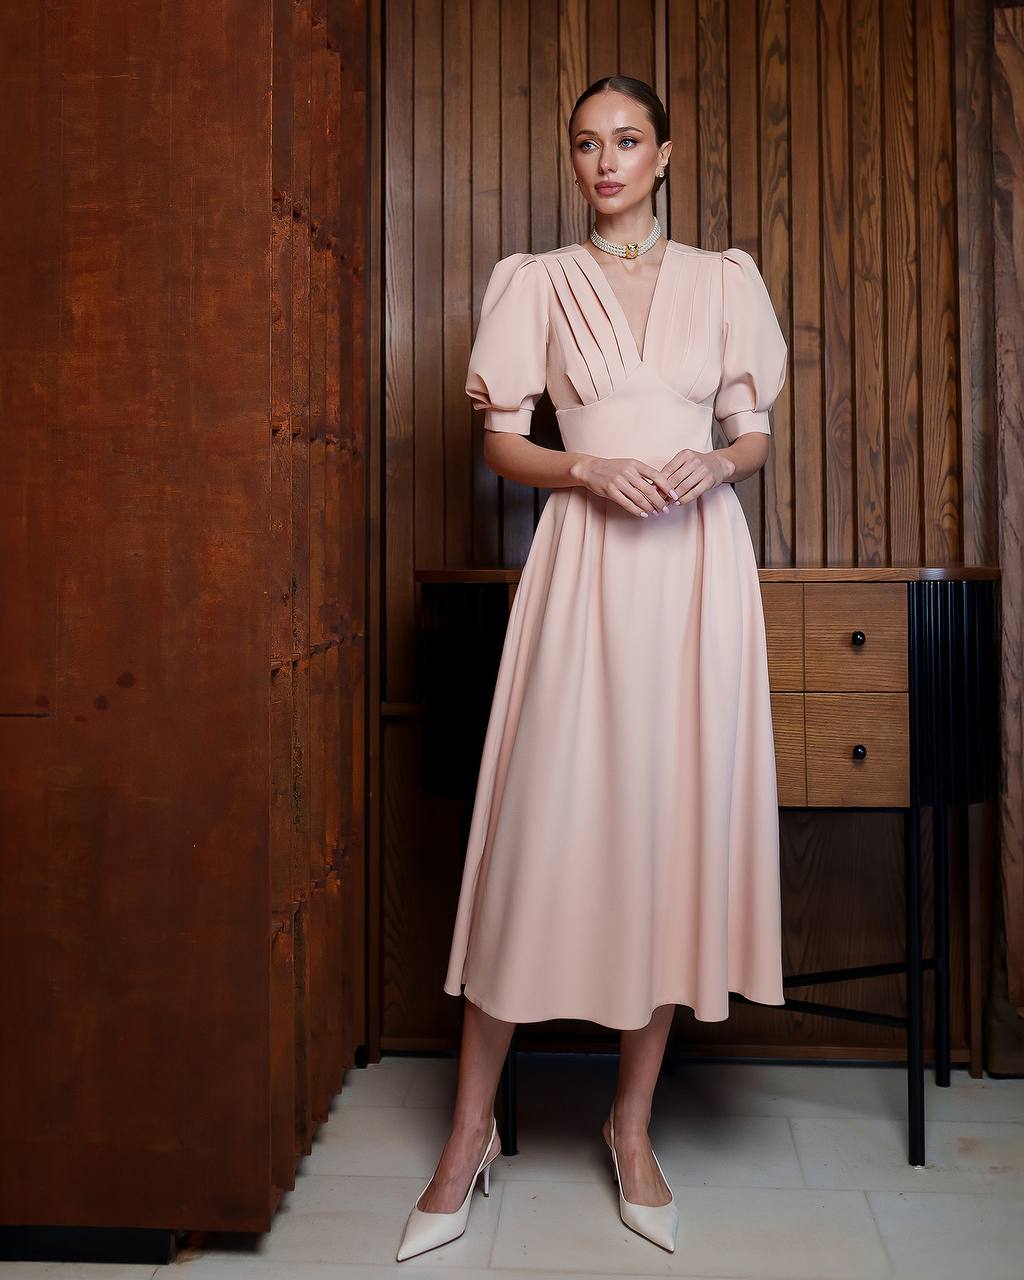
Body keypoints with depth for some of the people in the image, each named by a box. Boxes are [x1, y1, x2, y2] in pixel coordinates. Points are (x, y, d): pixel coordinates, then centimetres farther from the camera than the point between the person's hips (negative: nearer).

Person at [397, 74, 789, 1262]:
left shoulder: (722, 279, 14)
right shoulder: (538, 282, 11)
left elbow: (756, 431, 14)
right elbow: (501, 440, 6)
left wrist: (713, 465, -8)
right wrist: (592, 469, -12)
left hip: (700, 555, 2)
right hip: (585, 555, -1)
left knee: (677, 822, 2)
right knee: (543, 821, -5)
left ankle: (633, 1121, 18)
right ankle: (471, 1133, 11)